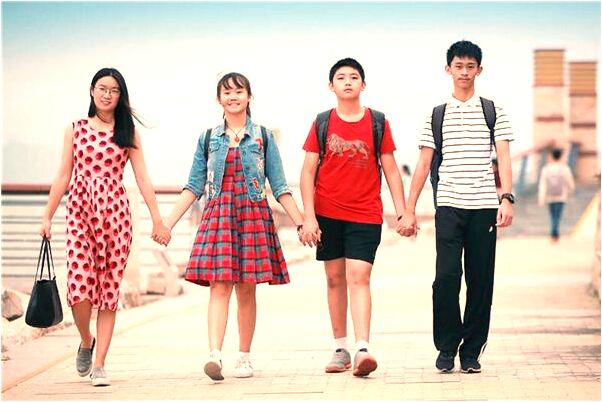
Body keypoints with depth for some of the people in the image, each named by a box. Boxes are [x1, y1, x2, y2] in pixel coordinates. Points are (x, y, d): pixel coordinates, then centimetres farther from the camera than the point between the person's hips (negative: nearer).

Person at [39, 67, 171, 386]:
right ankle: (86, 342, 19)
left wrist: (157, 219, -2)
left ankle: (99, 365, 6)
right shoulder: (75, 129, 10)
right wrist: (47, 216, 5)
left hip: (116, 214, 0)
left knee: (109, 290, 0)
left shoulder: (128, 132, 8)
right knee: (79, 287, -12)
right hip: (80, 213, 0)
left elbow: (142, 178, 5)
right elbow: (63, 176, 10)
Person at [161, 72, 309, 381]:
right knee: (219, 286, -12)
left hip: (253, 215, 0)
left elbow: (279, 187, 8)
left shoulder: (263, 137, 8)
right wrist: (167, 223, 4)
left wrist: (301, 222, 2)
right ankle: (214, 355, -22)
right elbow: (193, 187, 10)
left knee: (247, 289, 2)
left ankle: (244, 357, 11)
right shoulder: (208, 139, 11)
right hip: (217, 215, 0)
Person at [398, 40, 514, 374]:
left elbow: (504, 159, 2)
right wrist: (409, 210, 5)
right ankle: (447, 347, 3)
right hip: (449, 206, 0)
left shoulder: (493, 112, 10)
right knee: (447, 275, -12)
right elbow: (423, 165, 11)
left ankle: (471, 352, 10)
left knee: (481, 280, 1)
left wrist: (506, 198, -12)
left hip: (484, 206, 0)